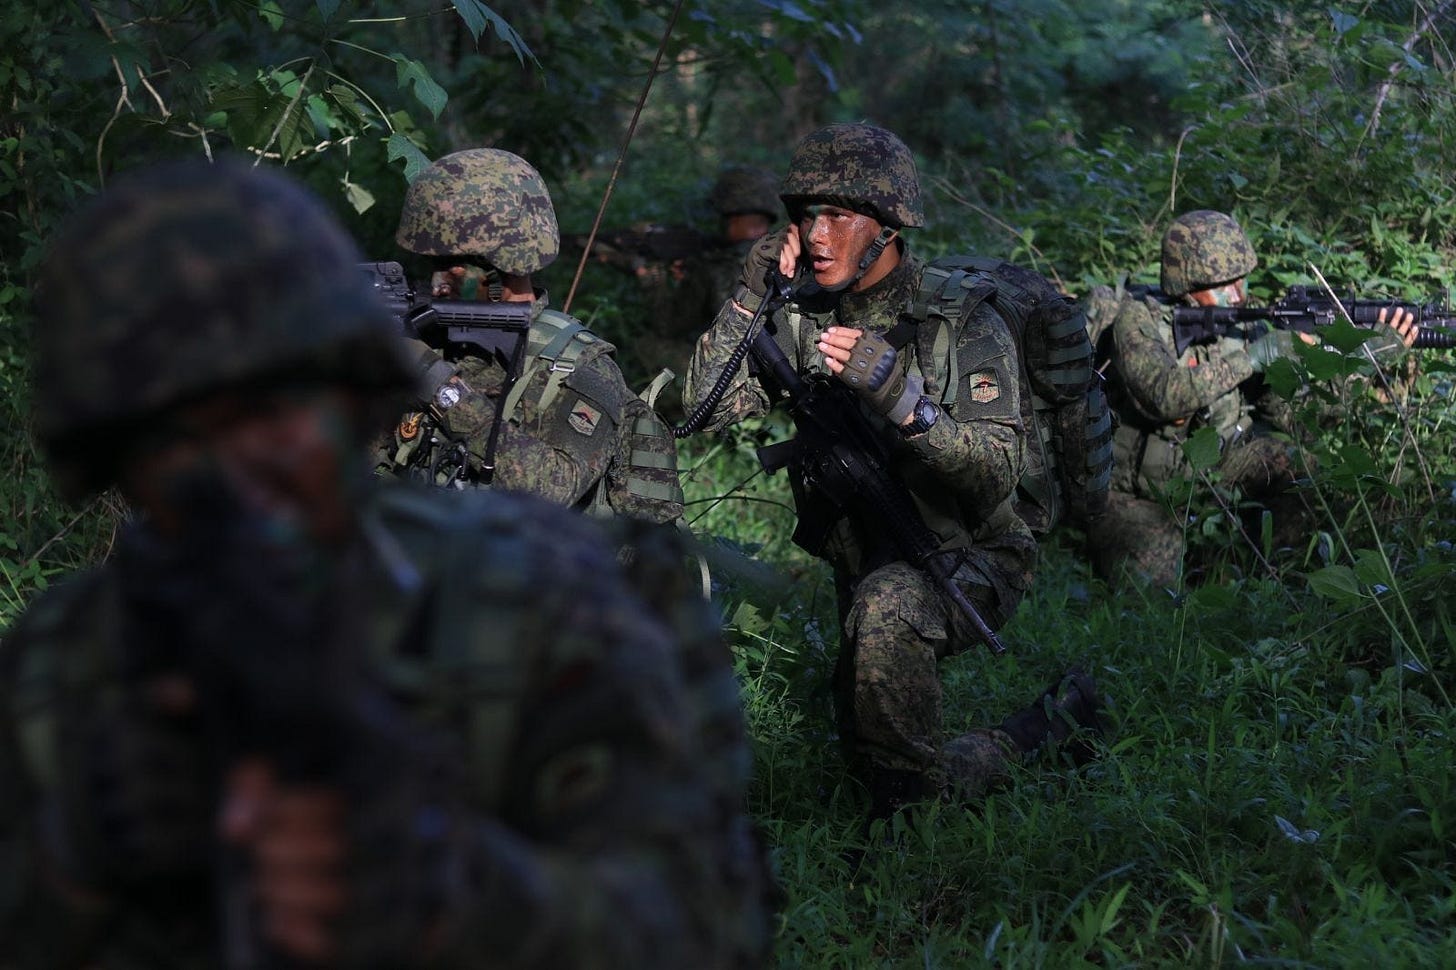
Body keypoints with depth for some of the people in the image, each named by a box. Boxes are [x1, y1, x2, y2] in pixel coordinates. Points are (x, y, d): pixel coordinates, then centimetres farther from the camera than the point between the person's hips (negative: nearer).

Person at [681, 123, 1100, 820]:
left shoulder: (964, 323, -13)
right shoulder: (804, 321, 1)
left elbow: (998, 470, -25)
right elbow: (706, 408, -9)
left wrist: (900, 395, -39)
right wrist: (751, 295, -14)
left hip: (968, 562, -7)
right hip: (865, 569, 7)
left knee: (885, 605, -39)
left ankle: (919, 804, -22)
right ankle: (1046, 728, 29)